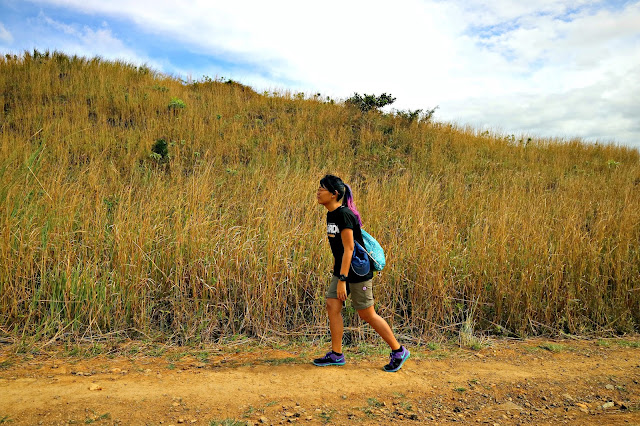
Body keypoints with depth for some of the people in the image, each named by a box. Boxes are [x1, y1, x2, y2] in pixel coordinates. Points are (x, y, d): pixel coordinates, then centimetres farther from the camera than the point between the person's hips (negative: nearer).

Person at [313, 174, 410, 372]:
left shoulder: (344, 214, -22)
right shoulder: (331, 215, 7)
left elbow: (349, 249, -25)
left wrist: (342, 280, -26)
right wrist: (338, 275, 20)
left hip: (358, 272, -9)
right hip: (341, 269, 9)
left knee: (367, 314, 2)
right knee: (332, 307, 6)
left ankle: (399, 351, 19)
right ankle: (336, 355, 19)